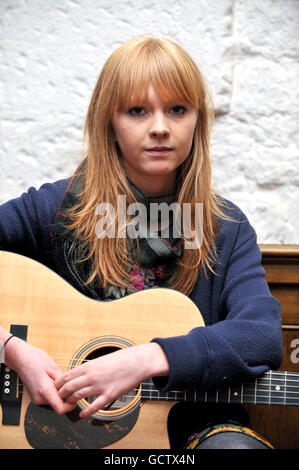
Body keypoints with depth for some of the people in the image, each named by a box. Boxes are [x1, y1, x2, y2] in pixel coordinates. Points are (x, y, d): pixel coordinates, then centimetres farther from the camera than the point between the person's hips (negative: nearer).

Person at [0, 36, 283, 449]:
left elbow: (264, 333, -13)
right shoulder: (57, 209, -2)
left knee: (234, 444, -31)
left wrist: (148, 360, -26)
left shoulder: (227, 229, 2)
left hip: (190, 421, 1)